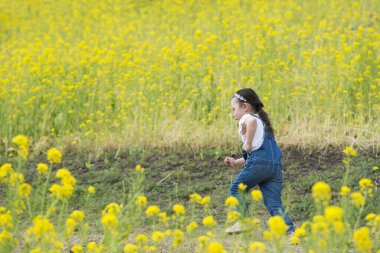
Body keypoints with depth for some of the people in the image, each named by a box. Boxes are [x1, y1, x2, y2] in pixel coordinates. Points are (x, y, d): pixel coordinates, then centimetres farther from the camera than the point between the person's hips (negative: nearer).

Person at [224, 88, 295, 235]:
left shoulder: (246, 119, 5)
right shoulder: (261, 121, 33)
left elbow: (252, 121, -25)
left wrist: (248, 143, -16)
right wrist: (236, 162, 35)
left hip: (259, 163, -8)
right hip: (276, 166, 8)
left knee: (235, 189, 11)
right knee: (274, 202, 3)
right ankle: (290, 231, -13)